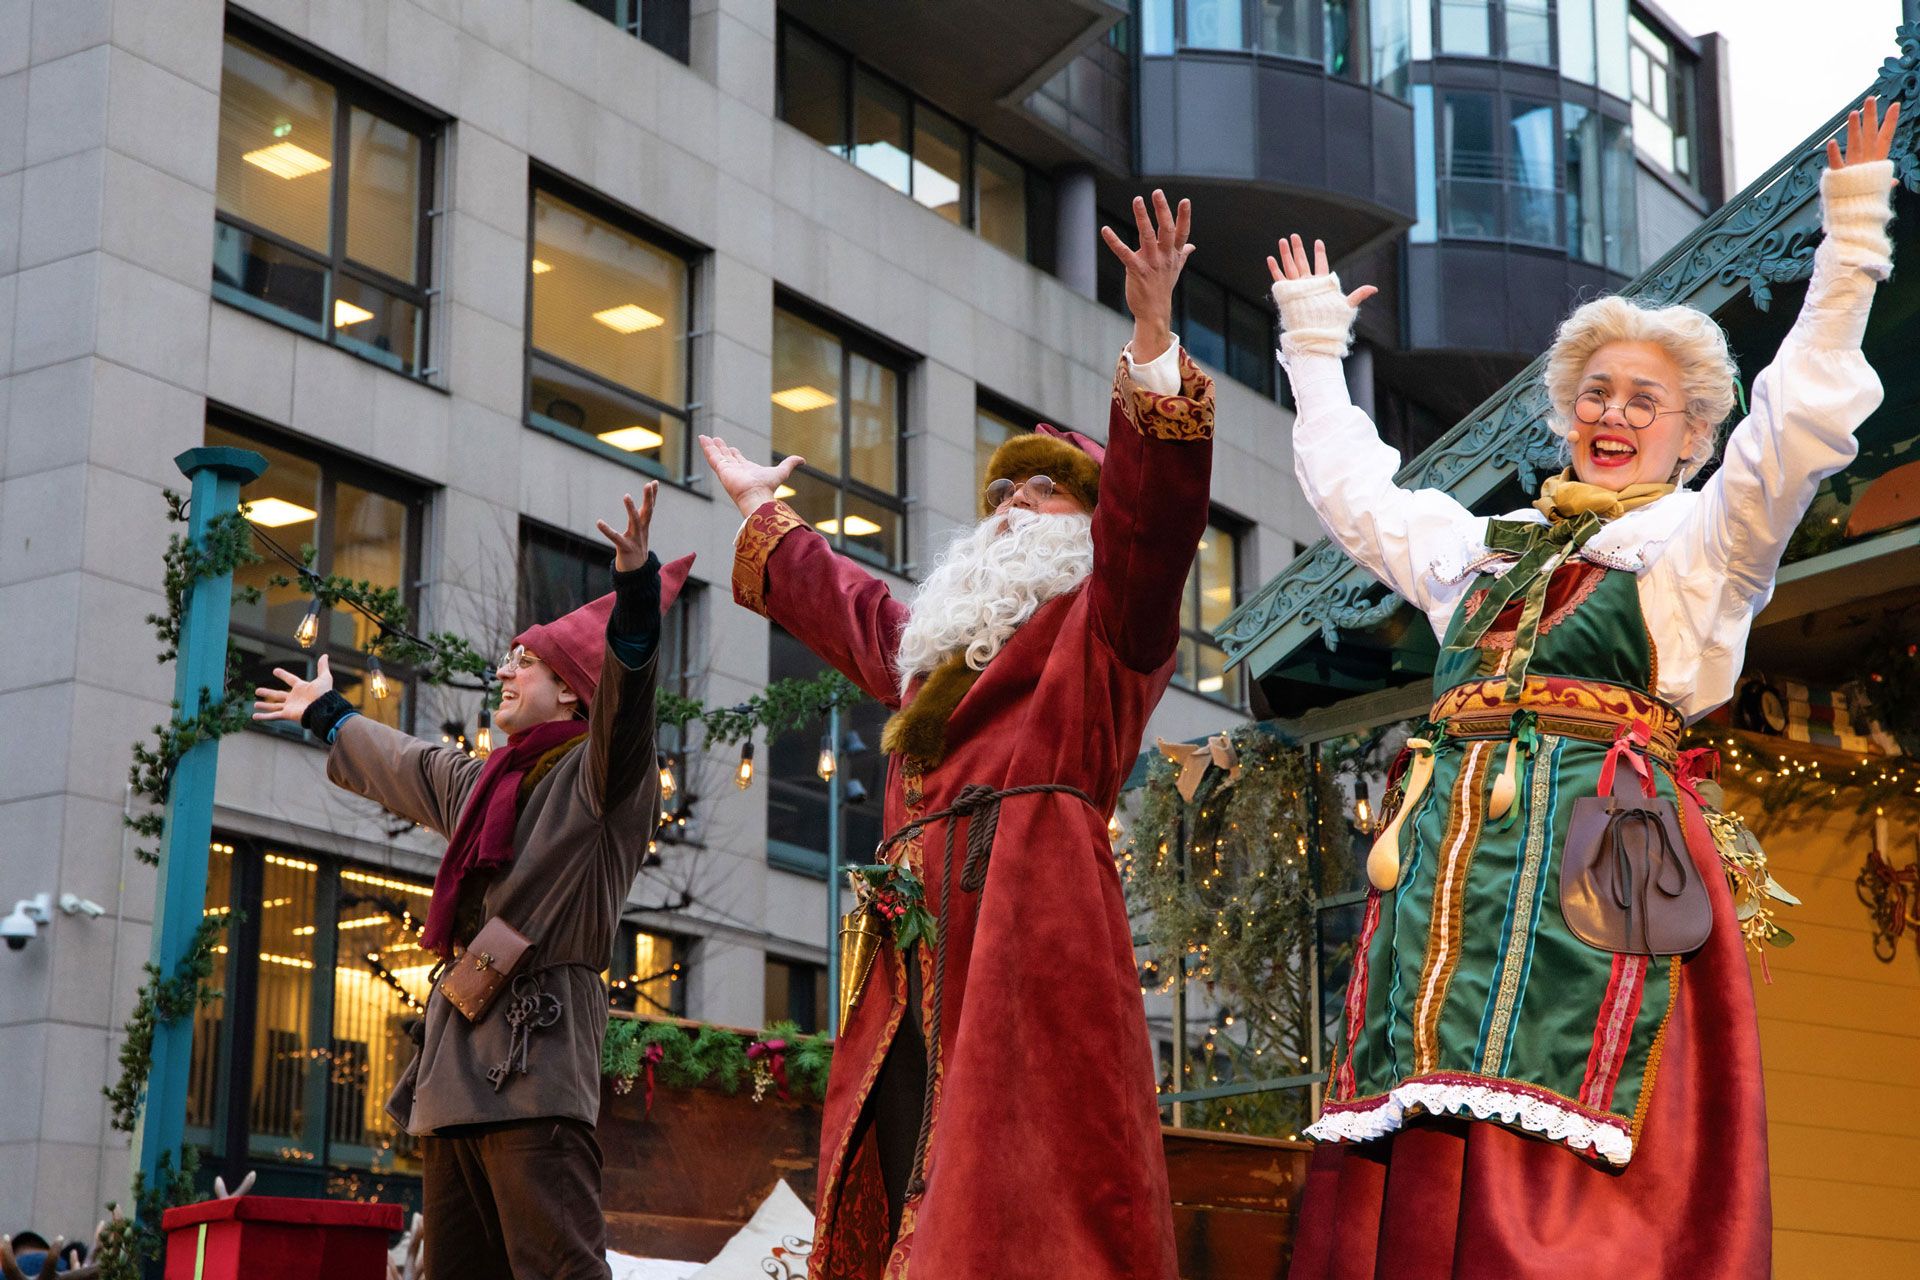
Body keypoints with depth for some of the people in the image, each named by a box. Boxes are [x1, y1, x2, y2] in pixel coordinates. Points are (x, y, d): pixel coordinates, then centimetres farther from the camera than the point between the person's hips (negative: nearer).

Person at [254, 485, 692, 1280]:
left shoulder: (597, 774, -1)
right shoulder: (481, 784, 26)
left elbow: (624, 693, -22)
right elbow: (400, 764, 46)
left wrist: (637, 590, -38)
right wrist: (327, 717, 62)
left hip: (534, 1062, -9)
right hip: (458, 1064, 9)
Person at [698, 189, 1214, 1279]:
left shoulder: (1102, 623, 10)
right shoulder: (931, 648, 32)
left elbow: (1154, 514, -8)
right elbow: (836, 597, 50)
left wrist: (1154, 343, -19)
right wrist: (760, 509, 64)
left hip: (1032, 942, -7)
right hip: (916, 976, 7)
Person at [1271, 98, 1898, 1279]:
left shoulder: (1699, 541, 10)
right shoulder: (1481, 549, 25)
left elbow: (1802, 424, -3)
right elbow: (1351, 482, 38)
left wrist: (1850, 241, -6)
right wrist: (1315, 342, 46)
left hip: (1599, 859, -5)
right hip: (1452, 855, 5)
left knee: (1552, 1182, -16)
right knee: (1414, 1181, -4)